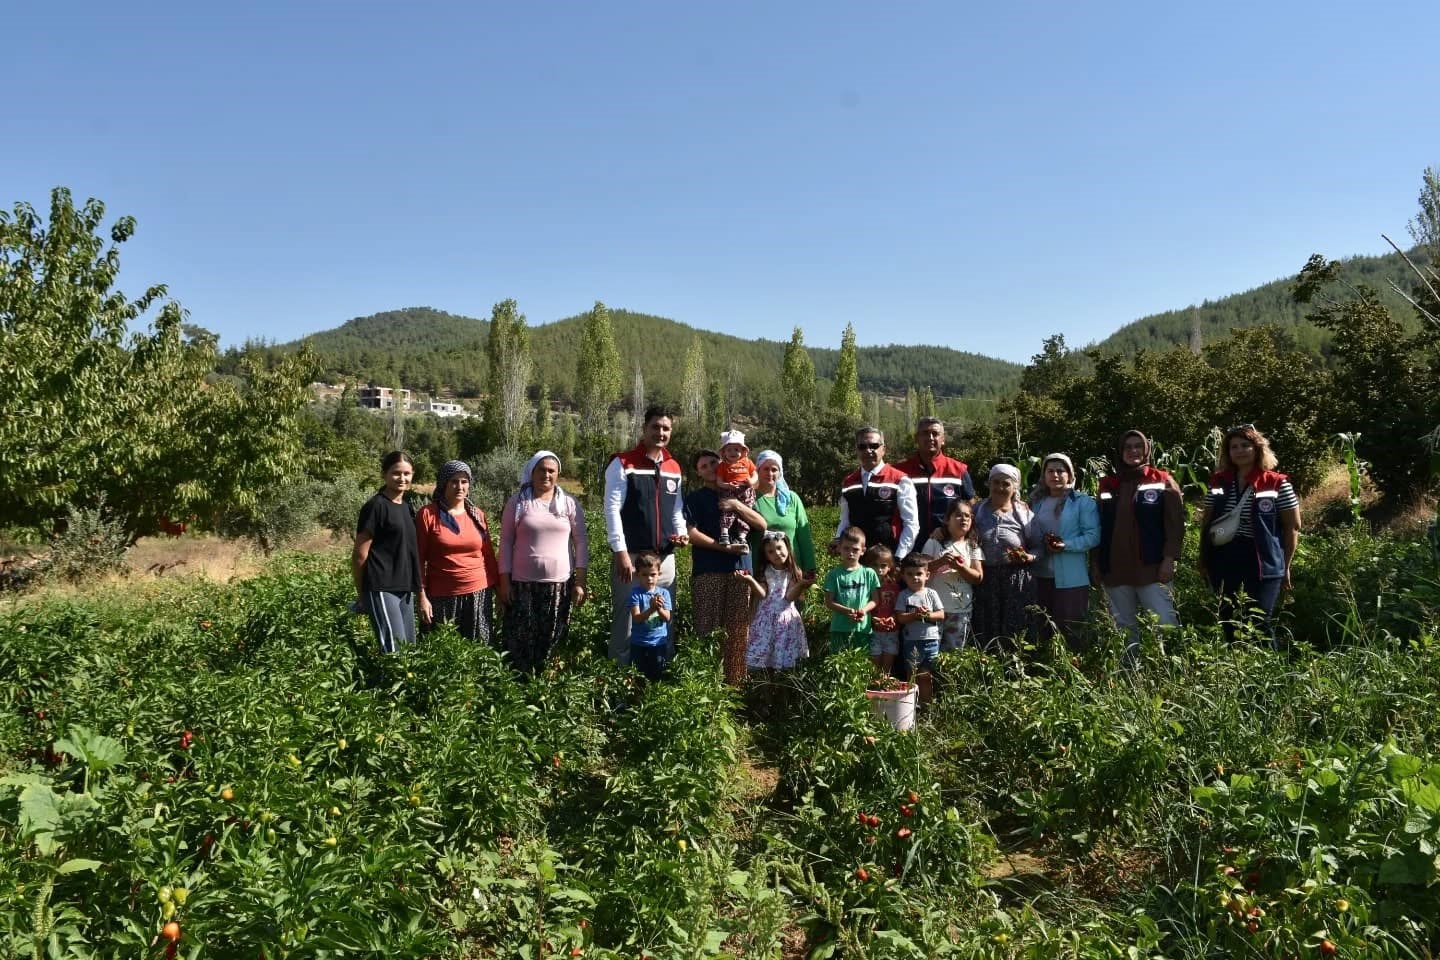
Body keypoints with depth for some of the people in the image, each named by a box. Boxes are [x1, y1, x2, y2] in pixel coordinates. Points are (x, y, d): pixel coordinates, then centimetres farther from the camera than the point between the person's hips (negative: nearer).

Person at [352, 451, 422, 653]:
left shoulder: (406, 507, 14)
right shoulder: (376, 506, -10)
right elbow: (360, 555, -8)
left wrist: (416, 588, 14)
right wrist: (361, 595, -3)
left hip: (404, 589, 8)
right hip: (382, 588, -8)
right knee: (394, 651, -12)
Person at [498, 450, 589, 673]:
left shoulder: (570, 503, 4)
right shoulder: (517, 503, 2)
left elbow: (581, 542, 4)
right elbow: (506, 542, 2)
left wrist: (580, 581, -2)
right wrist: (504, 581, -3)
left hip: (560, 584, 1)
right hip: (522, 584, -1)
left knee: (553, 642, 6)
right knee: (520, 642, 1)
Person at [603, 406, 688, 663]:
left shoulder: (674, 468, 14)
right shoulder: (623, 463, -4)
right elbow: (612, 509, -9)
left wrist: (681, 532, 0)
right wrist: (620, 551, -16)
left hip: (665, 557, 6)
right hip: (632, 555, -5)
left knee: (665, 619, 11)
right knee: (627, 618, -1)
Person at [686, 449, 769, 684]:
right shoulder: (695, 499, 9)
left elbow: (762, 524, 9)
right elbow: (692, 533, -5)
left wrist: (737, 506, -4)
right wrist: (724, 547, -11)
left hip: (740, 569, 3)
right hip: (708, 571, -3)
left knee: (739, 629, 1)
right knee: (709, 629, -8)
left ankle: (736, 679, 8)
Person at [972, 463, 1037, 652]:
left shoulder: (1024, 513, 7)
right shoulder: (978, 510, 11)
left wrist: (1028, 557, -12)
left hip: (1017, 582, -1)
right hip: (985, 579, 1)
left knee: (1015, 635, -2)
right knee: (984, 635, 0)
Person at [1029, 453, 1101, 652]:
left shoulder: (1083, 501, -2)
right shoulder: (1036, 503, 13)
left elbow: (1093, 536, -10)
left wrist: (1066, 545, -22)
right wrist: (1031, 553, -6)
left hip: (1071, 578, -5)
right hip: (1041, 576, 5)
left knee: (1070, 630, -2)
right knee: (1044, 630, 13)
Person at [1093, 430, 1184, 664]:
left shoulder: (1162, 481, 4)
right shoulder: (1107, 485, 13)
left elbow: (1175, 524, -3)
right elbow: (1098, 527, 13)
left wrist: (1169, 559, -11)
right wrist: (1095, 562, 6)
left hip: (1151, 567, -3)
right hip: (1115, 570, 4)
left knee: (1165, 624, -9)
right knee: (1125, 628, 10)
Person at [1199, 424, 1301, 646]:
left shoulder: (1276, 483, -3)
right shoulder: (1218, 482, 7)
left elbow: (1292, 526, 1)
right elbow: (1206, 523, 13)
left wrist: (1286, 565, 0)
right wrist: (1203, 560, 9)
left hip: (1262, 560, -4)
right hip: (1224, 559, 4)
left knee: (1259, 623, -6)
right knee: (1228, 622, 10)